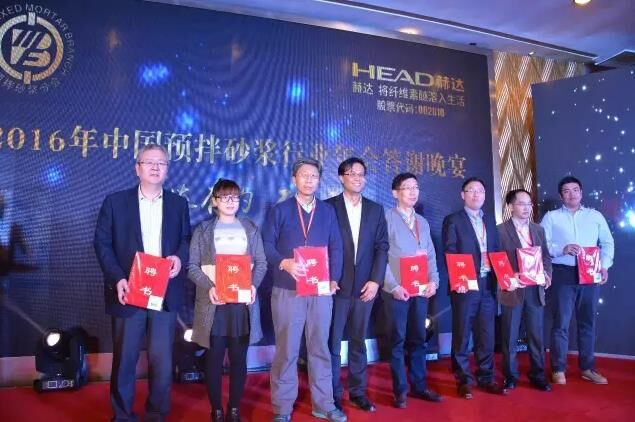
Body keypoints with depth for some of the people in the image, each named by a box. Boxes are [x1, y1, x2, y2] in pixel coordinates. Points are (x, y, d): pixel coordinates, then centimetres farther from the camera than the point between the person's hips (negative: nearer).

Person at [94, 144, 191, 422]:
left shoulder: (178, 204, 10)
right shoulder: (115, 201, 3)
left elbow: (186, 239, 11)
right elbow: (102, 243, -1)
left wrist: (180, 258, -12)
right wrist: (117, 279, -13)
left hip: (166, 294, 2)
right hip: (129, 292, -1)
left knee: (161, 359, 7)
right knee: (124, 359, 9)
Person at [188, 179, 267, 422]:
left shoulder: (250, 228, 10)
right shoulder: (203, 230, 6)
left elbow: (261, 263, 7)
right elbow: (193, 266, 1)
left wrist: (253, 284, -10)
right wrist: (209, 287, -16)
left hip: (243, 301, 1)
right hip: (213, 303, -1)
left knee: (239, 359, 7)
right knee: (214, 359, 4)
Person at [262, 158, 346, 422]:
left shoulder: (328, 211, 10)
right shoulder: (280, 210, 3)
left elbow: (336, 248, 8)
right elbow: (267, 245, -3)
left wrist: (334, 279, -4)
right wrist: (285, 263, -21)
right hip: (287, 290, -2)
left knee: (320, 348, 12)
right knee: (286, 350, 5)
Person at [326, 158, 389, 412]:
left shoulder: (376, 209, 10)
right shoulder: (328, 207, -1)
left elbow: (382, 247, 6)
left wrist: (376, 280, -4)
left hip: (364, 287, 3)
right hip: (336, 287, -3)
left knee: (358, 342, 12)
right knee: (332, 343, 5)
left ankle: (358, 392, 24)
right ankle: (333, 396, 17)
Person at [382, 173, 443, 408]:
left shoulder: (423, 222, 17)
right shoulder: (386, 218, -4)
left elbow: (431, 255, 14)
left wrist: (433, 280, -2)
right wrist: (393, 285, -16)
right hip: (396, 290, -5)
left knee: (418, 339, 12)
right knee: (398, 340, 3)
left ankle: (419, 386, 23)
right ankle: (400, 390, 13)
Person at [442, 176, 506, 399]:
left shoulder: (490, 221, 17)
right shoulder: (453, 220, 0)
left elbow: (496, 252, 15)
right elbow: (449, 254, -7)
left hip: (488, 285, 5)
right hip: (465, 286, -5)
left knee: (486, 336, 10)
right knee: (462, 336, 3)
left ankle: (486, 378, 22)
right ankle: (464, 381, 13)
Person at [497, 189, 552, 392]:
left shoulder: (538, 230, 13)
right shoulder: (500, 230, -4)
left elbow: (546, 256, 14)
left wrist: (547, 274, -3)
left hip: (535, 289, 4)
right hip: (513, 289, -4)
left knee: (536, 335, 9)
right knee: (510, 336, 6)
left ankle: (538, 375, 22)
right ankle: (510, 376, 18)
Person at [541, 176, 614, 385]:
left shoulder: (595, 216, 13)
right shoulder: (551, 217, 5)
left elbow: (608, 243, 11)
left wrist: (604, 266, -2)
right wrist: (562, 249, -19)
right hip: (563, 274, -3)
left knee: (587, 321, 10)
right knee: (561, 322, 0)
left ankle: (587, 368, 21)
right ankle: (558, 369, 8)